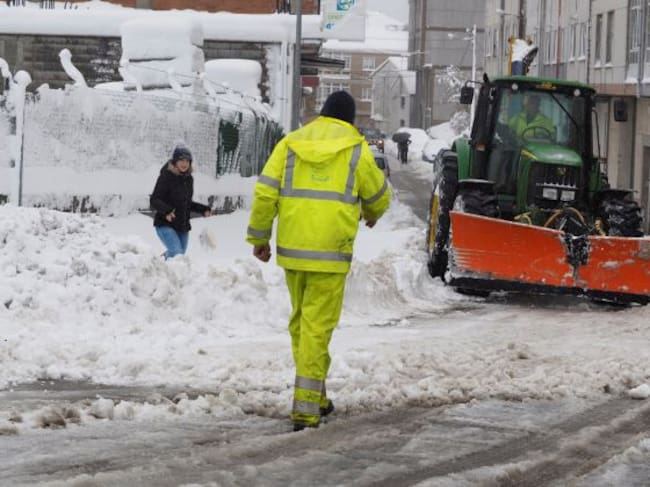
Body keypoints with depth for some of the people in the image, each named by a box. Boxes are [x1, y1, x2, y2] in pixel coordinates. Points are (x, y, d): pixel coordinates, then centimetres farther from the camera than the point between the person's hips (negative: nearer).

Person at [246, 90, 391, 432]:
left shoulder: (290, 144, 8)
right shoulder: (356, 150, 0)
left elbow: (265, 192, 2)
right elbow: (378, 196, 12)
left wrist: (259, 238, 10)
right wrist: (372, 215, 35)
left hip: (292, 249, 4)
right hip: (330, 251, -4)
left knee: (300, 320, 18)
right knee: (317, 326, -4)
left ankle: (315, 396, 24)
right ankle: (307, 407, -10)